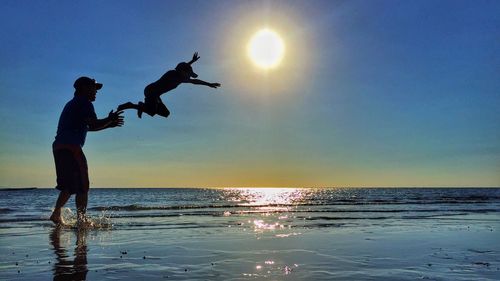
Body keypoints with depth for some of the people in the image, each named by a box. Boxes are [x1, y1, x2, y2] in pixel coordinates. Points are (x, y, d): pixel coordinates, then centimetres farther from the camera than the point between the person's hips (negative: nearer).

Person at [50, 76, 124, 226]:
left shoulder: (72, 104, 27)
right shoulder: (85, 103, -3)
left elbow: (88, 127, 28)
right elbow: (94, 125, -14)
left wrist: (109, 124, 23)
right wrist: (110, 120, 1)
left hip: (59, 147, 9)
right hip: (71, 148, -9)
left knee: (69, 186, 18)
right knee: (82, 187, -5)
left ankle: (56, 214, 14)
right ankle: (81, 220, -5)